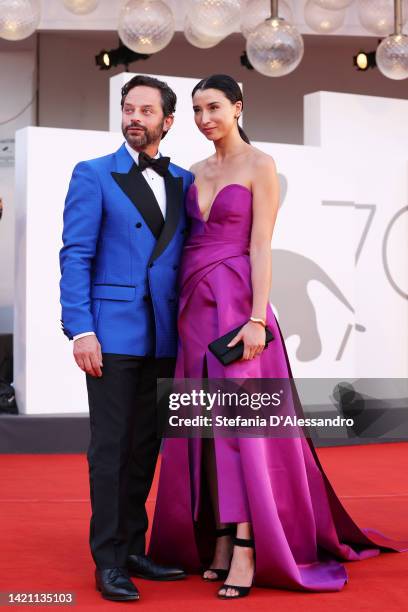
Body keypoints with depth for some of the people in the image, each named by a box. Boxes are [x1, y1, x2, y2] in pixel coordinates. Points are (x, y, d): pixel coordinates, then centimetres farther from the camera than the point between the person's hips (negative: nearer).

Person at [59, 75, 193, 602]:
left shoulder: (183, 182, 13)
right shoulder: (93, 175, 1)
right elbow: (75, 256, -4)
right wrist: (80, 330, -13)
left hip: (162, 336, 4)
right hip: (112, 332, -4)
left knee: (146, 445, 9)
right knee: (110, 446, -2)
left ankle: (133, 548, 20)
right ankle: (108, 560, 5)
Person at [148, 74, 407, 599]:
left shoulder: (260, 166, -3)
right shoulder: (197, 173, 15)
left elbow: (261, 247, -10)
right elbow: (191, 241, 15)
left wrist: (257, 319, -18)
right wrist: (178, 313, 9)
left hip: (235, 300, -6)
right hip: (194, 303, 6)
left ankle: (247, 551, -7)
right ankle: (218, 542, 10)